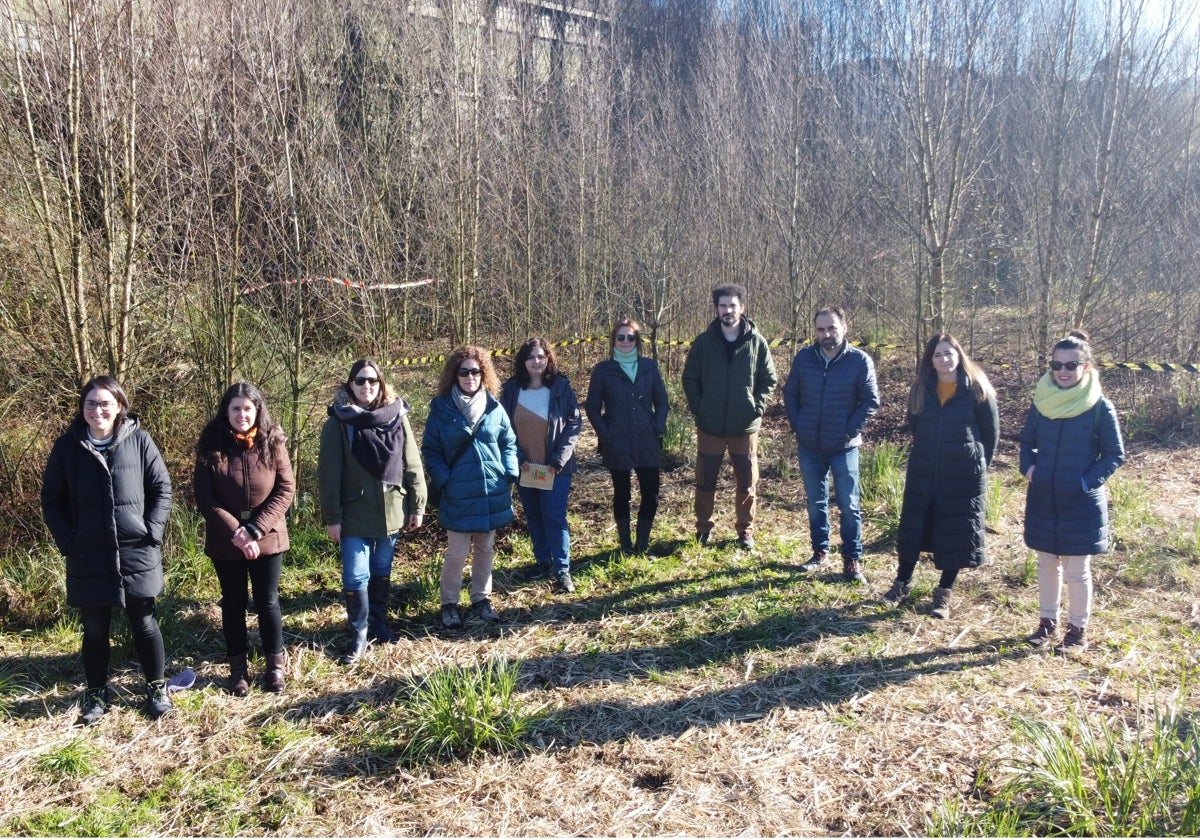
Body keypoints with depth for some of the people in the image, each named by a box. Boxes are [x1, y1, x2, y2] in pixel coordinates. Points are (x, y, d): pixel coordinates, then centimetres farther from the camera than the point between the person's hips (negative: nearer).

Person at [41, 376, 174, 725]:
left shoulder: (139, 441, -4)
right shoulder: (66, 447, -1)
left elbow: (162, 489, 0)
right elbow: (51, 500, 5)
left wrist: (152, 532, -8)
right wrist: (67, 542, -4)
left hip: (136, 553, -1)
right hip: (88, 557, 1)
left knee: (145, 624, 9)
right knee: (94, 630, 12)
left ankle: (156, 688, 26)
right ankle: (96, 694, 29)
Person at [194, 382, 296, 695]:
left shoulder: (273, 442, -5)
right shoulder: (211, 446, -5)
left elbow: (286, 489, -7)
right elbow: (204, 497, -7)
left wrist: (255, 530, -16)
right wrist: (235, 533, -16)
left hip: (267, 538, 0)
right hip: (225, 542, 0)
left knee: (267, 601, 9)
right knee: (233, 603, 12)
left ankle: (275, 666, 23)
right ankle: (238, 668, 26)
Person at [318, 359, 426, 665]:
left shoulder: (397, 417, -1)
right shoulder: (338, 423, -7)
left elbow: (412, 465, 3)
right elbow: (328, 475, -7)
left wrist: (417, 505, 3)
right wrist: (332, 517, -8)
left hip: (391, 511, 2)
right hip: (355, 515, -2)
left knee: (382, 571, 17)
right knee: (356, 577, -1)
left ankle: (379, 622, 34)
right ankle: (358, 635, 15)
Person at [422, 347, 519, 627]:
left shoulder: (494, 408, 2)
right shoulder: (441, 409, -5)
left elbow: (509, 444, 9)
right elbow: (430, 451, -2)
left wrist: (510, 474, -3)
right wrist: (444, 481, -12)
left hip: (493, 492, 3)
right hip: (458, 495, -3)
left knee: (485, 549, 15)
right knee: (457, 553, 2)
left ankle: (481, 599, 31)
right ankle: (449, 604, 21)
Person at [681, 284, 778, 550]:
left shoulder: (757, 342, -2)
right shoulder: (703, 342, 0)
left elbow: (769, 379, 3)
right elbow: (690, 378, 5)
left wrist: (758, 407, -7)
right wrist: (698, 408, -4)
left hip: (745, 427, 0)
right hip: (710, 426, 1)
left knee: (747, 483, 8)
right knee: (705, 481, 9)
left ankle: (745, 530, 24)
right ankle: (703, 528, 26)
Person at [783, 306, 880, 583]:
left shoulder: (860, 361, -8)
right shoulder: (804, 357, 1)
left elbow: (871, 401, -5)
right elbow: (790, 393, 10)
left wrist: (850, 430, -11)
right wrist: (797, 425, 0)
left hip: (843, 447, -3)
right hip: (809, 446, 3)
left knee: (849, 505, 3)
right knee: (816, 503, 14)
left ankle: (852, 560, 13)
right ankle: (820, 551, 28)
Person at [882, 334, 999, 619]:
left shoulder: (977, 390, -8)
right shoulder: (921, 389, 1)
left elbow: (991, 433, 0)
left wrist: (979, 466, 5)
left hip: (963, 476, -3)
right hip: (923, 472, 3)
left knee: (956, 533, 4)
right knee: (912, 527, 9)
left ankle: (944, 594, 17)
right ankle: (903, 583, 25)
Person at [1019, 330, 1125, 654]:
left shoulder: (1100, 408, -10)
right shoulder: (1041, 402, 0)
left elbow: (1115, 455, -4)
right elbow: (1027, 441, 12)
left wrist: (1088, 481, -14)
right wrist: (1028, 467, -4)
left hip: (1081, 503, -4)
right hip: (1042, 499, 4)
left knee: (1077, 570, 7)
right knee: (1046, 564, 15)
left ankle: (1077, 631, 22)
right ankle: (1047, 622, 30)